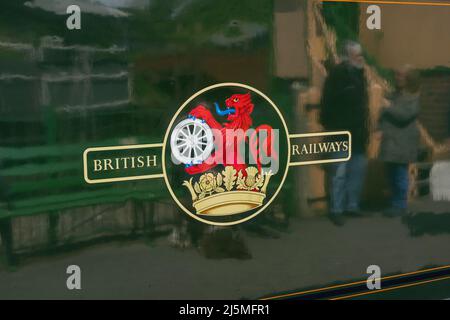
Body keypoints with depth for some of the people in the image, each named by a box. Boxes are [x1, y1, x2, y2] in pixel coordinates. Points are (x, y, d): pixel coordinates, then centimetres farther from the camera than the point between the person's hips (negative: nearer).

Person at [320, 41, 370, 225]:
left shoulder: (359, 74, 12)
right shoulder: (337, 74, -12)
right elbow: (328, 103, -17)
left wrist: (365, 127, 16)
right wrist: (329, 126, -19)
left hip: (358, 132, 8)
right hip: (341, 133, -8)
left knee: (358, 169, 12)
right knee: (339, 172, -4)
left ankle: (352, 205, 23)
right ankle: (336, 210, 3)